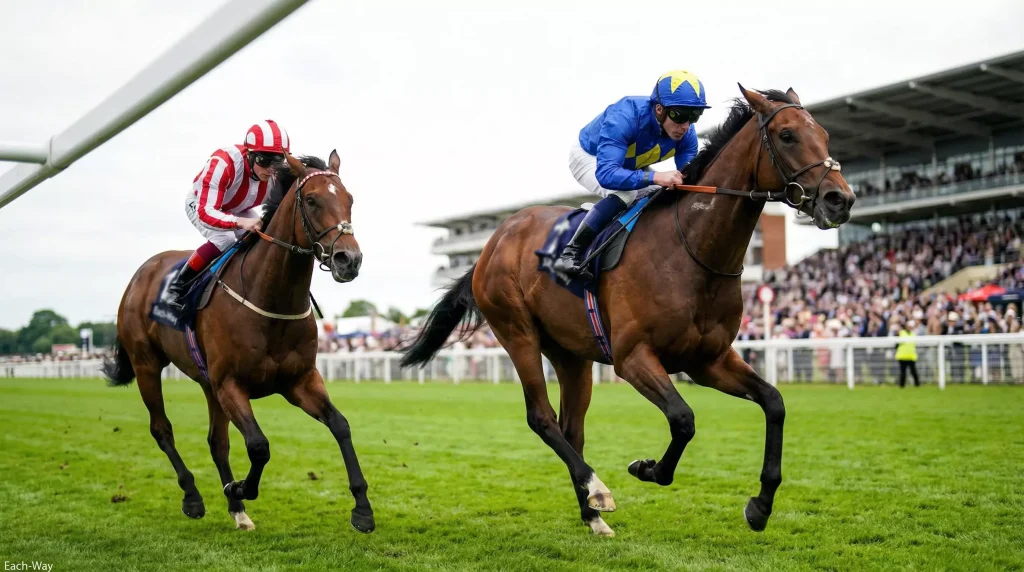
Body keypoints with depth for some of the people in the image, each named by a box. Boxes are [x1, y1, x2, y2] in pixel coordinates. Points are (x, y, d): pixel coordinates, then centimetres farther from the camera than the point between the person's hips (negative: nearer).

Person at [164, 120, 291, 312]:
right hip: (200, 204, -5)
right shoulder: (222, 163, -42)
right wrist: (240, 222, -64)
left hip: (239, 210, 6)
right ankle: (178, 286, -15)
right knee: (224, 239, -31)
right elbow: (205, 211, -46)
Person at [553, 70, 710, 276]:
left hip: (631, 165, 7)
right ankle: (571, 252, -25)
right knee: (624, 193, -34)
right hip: (589, 157, -7)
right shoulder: (624, 117, -42)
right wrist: (654, 177, -65)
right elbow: (605, 174, -52)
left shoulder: (686, 134, -24)